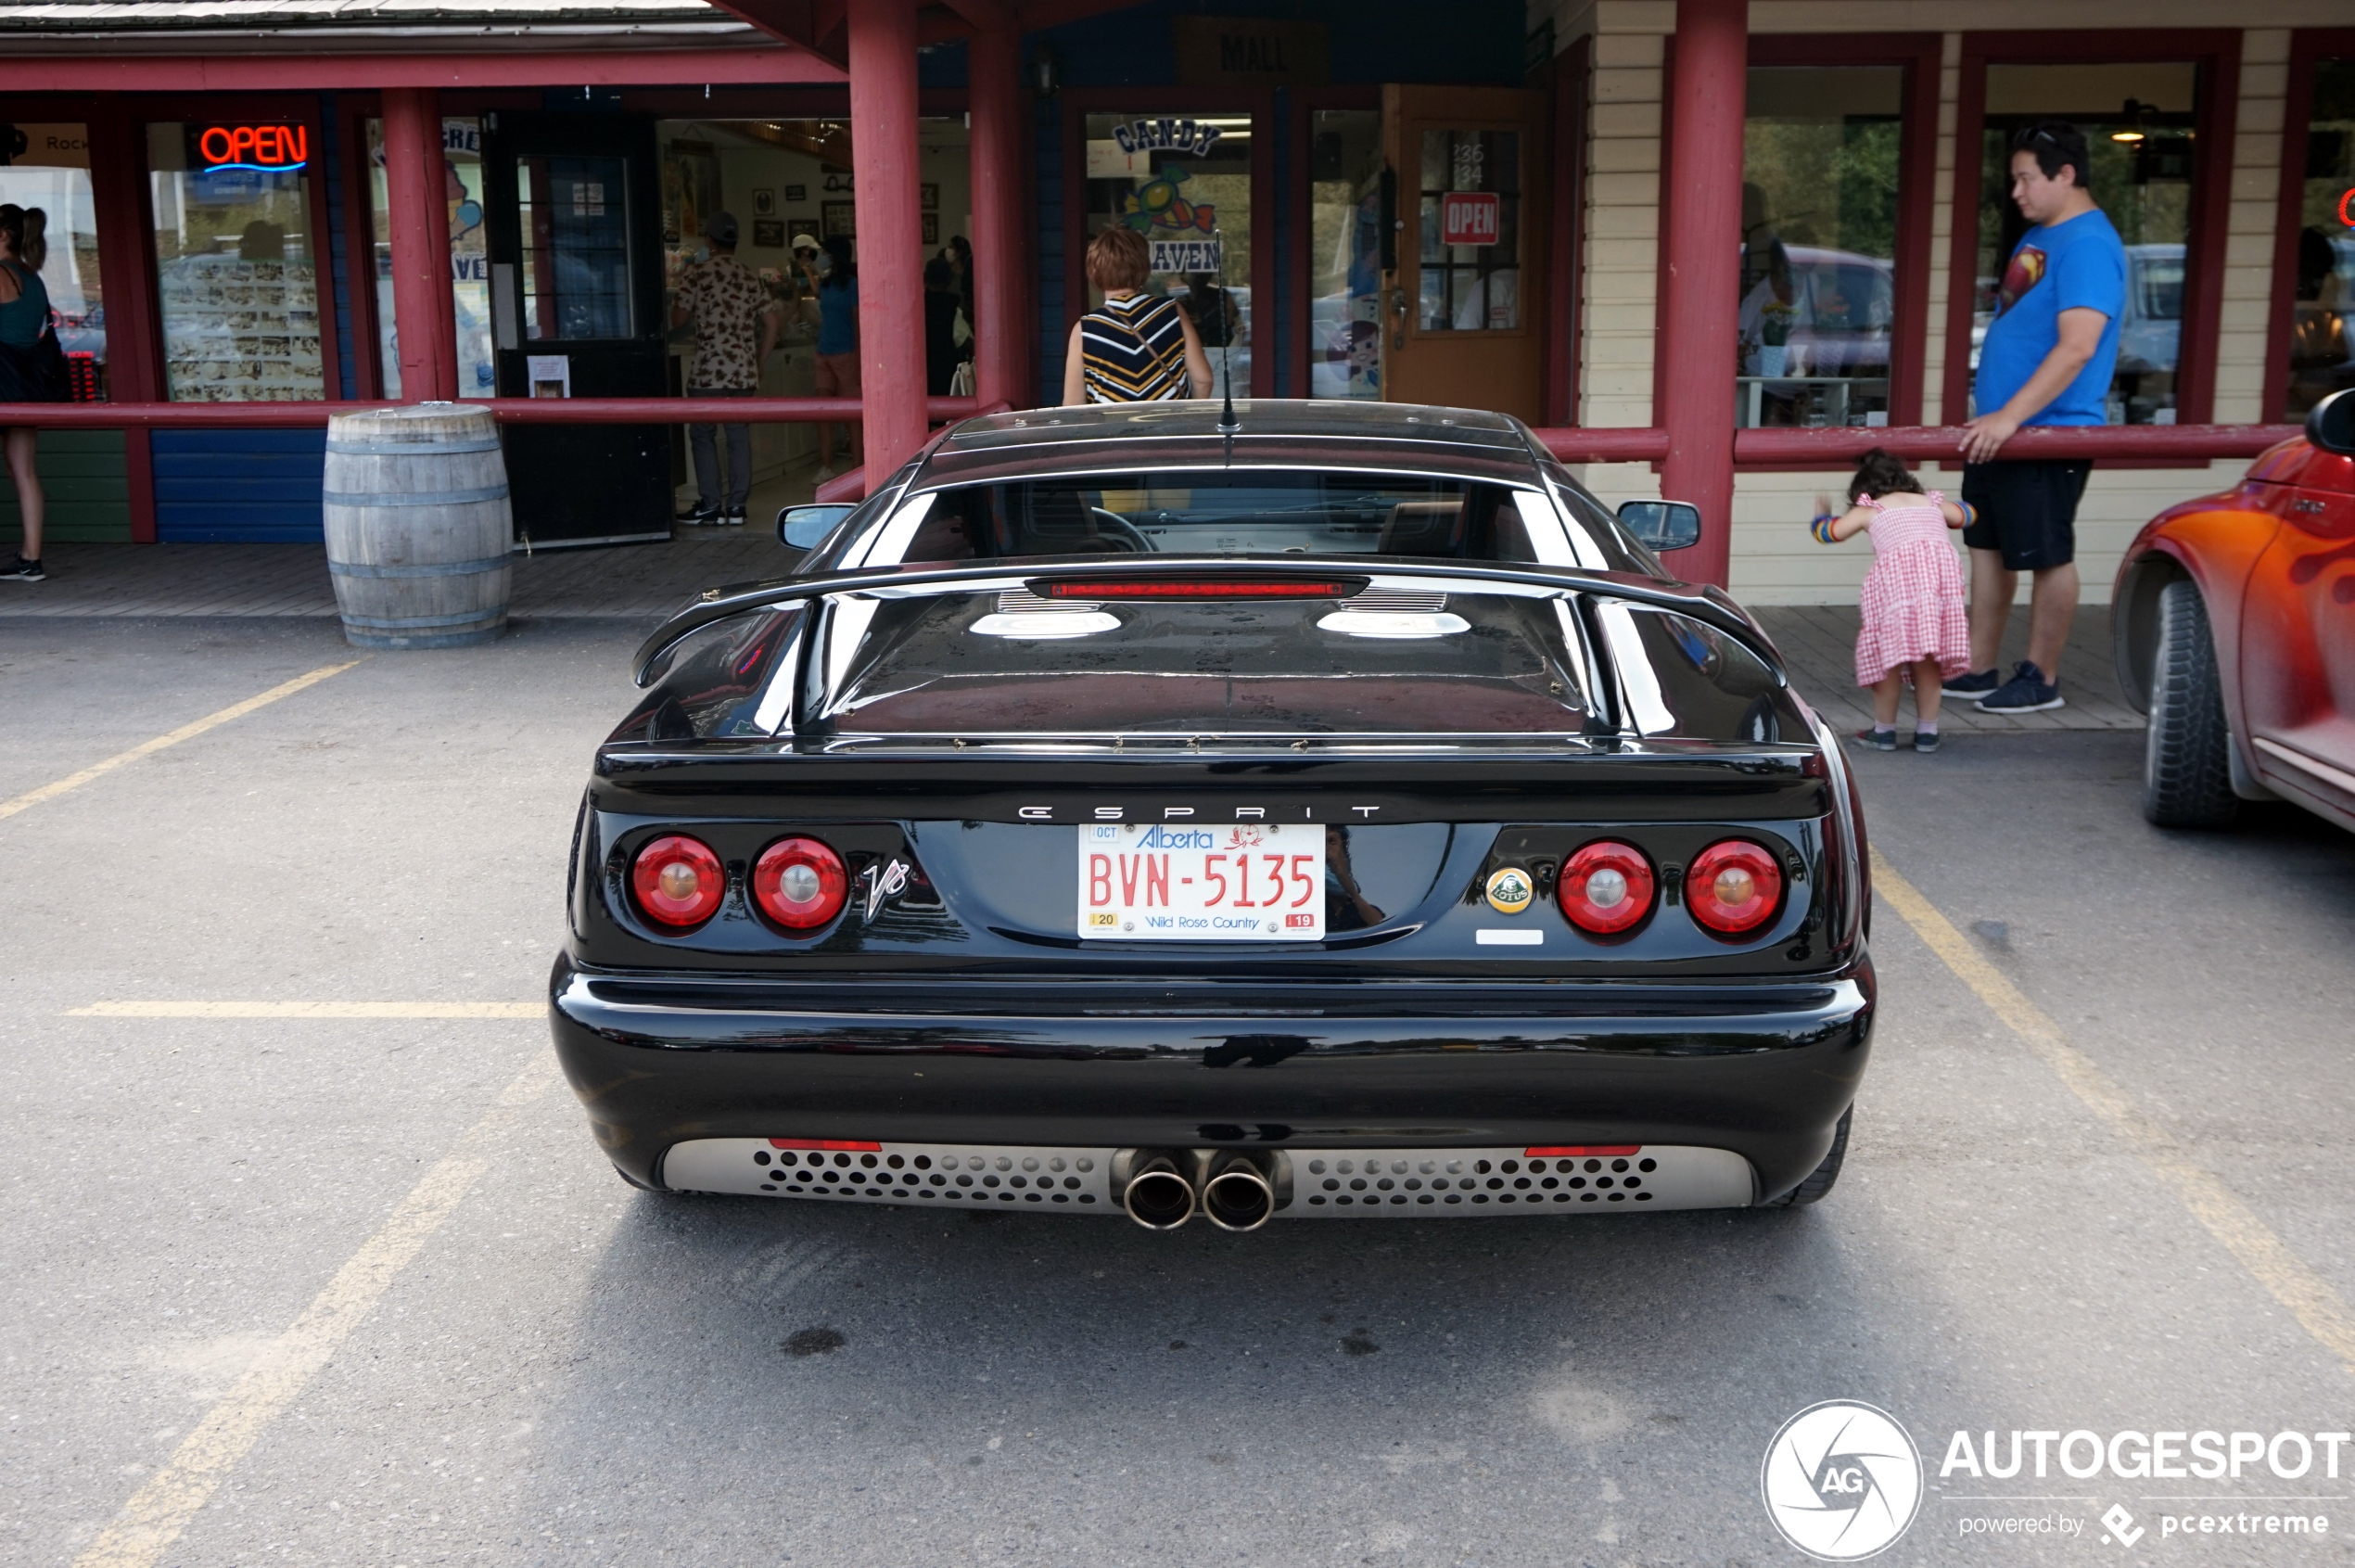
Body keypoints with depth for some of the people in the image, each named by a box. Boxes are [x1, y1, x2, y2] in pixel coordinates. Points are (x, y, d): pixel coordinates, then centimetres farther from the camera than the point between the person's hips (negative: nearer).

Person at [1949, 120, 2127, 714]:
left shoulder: (2088, 243, -16)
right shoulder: (2037, 237, 14)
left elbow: (2077, 347, -25)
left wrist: (2010, 417, -29)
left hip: (2049, 433, -10)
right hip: (2000, 428, 10)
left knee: (2047, 555, 0)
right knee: (1987, 546, 13)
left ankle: (2041, 678, 10)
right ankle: (1977, 669, 21)